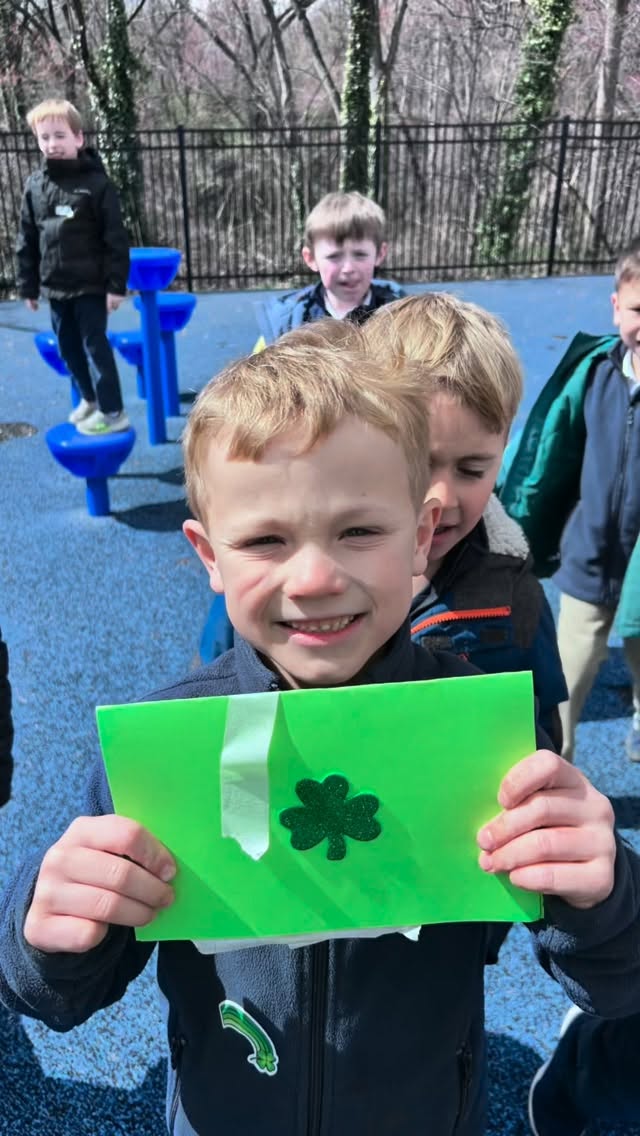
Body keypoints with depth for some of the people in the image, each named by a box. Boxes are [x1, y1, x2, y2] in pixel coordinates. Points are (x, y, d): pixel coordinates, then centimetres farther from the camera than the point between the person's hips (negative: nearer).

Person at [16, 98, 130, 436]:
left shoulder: (96, 183, -9)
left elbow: (116, 238, -9)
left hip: (90, 285, -5)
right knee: (68, 348, 14)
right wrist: (28, 285, 9)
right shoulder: (34, 186, 5)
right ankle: (90, 399, 32)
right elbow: (26, 241, 10)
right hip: (55, 286, 5)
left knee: (96, 346, -2)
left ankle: (112, 412, 7)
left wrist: (116, 284, -13)